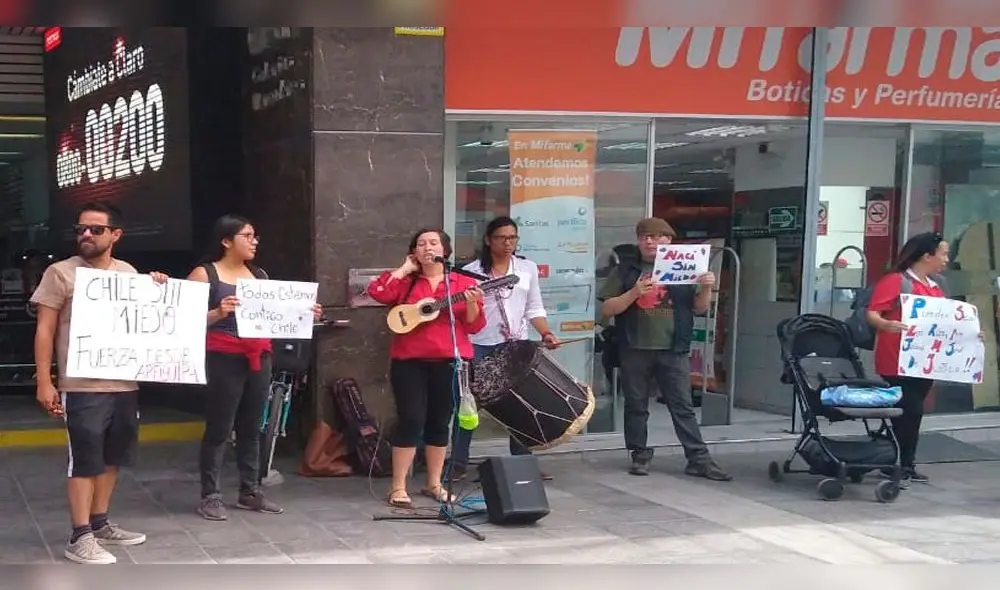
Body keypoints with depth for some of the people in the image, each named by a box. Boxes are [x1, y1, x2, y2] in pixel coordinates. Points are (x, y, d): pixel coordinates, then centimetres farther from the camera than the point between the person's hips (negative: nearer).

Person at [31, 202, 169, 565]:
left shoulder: (129, 273, 11)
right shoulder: (61, 273, -4)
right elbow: (45, 331, -5)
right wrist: (44, 382, -12)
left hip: (125, 384, 6)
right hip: (82, 387, -5)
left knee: (111, 458, 14)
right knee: (85, 461, -4)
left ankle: (100, 524, 27)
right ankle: (80, 537, 1)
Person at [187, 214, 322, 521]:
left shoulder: (260, 275, 15)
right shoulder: (204, 274, -3)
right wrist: (219, 313, -25)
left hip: (259, 358, 6)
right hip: (223, 359, -6)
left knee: (251, 428, 10)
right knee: (219, 429, -3)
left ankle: (250, 492, 17)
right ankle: (210, 496, 5)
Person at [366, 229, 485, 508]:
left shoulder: (464, 283, 7)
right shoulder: (406, 283, 8)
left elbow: (475, 325, 2)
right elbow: (377, 292, -11)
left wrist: (471, 303, -17)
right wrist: (405, 269, -3)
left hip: (449, 361, 1)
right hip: (410, 361, -1)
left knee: (440, 422, 8)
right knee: (411, 420, -7)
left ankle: (434, 484, 21)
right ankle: (398, 487, -1)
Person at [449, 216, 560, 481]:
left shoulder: (528, 268, 9)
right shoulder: (471, 271, 0)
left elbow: (534, 308, 11)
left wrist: (546, 333, -3)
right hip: (478, 346, -2)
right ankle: (457, 464, 6)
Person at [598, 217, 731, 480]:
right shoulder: (626, 270, 5)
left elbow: (699, 308, 11)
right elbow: (607, 309, -1)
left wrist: (706, 289, -9)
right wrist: (634, 293, -16)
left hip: (673, 350, 0)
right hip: (635, 350, 0)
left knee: (683, 406, 1)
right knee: (636, 406, 7)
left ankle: (699, 459, 2)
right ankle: (640, 455, 19)